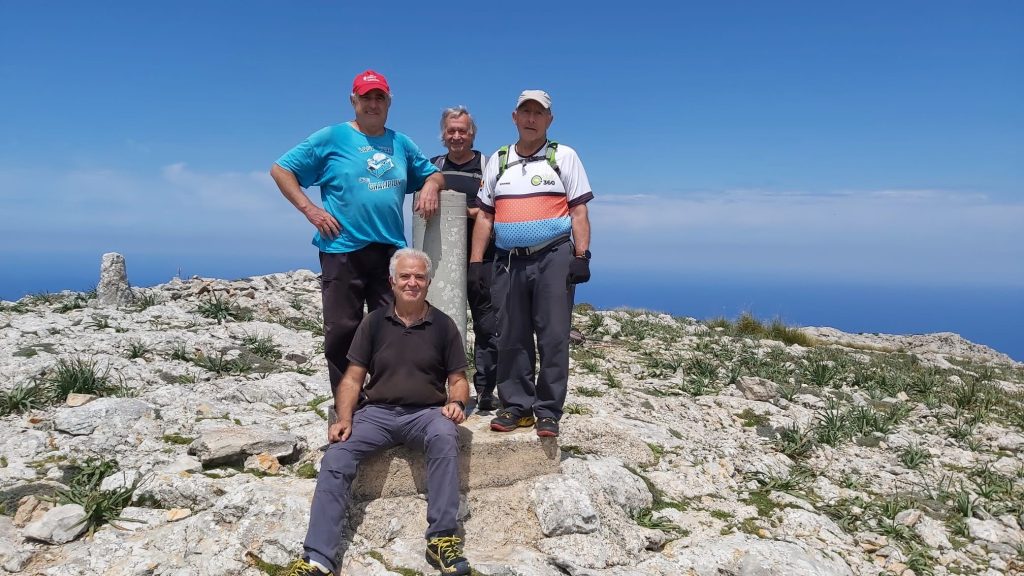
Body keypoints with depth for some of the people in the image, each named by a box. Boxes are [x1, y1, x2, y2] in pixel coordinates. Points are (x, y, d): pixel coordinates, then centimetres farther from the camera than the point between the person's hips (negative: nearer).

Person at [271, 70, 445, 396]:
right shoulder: (331, 138, 2)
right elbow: (280, 169, 3)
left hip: (391, 250, 4)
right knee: (341, 331, 0)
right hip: (343, 250, -3)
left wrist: (431, 185, 2)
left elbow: (433, 173, 26)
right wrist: (309, 209, -7)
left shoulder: (402, 143, 14)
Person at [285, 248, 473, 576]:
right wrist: (344, 419, -9)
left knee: (444, 437, -35)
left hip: (426, 412, -1)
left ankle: (442, 538, -27)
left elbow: (458, 379, 8)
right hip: (377, 411, 2)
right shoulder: (374, 322, 8)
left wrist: (456, 403, -14)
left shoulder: (443, 325, 6)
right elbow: (352, 378, 7)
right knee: (335, 458, -23)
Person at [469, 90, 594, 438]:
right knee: (511, 338, 4)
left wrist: (581, 256, -7)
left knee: (553, 337, -4)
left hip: (553, 256, -3)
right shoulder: (498, 160, 16)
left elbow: (578, 212, 3)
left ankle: (548, 412, 4)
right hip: (510, 260, 3)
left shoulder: (564, 156, 8)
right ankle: (517, 407, 15)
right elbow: (485, 215, 15)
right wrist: (476, 260, 7)